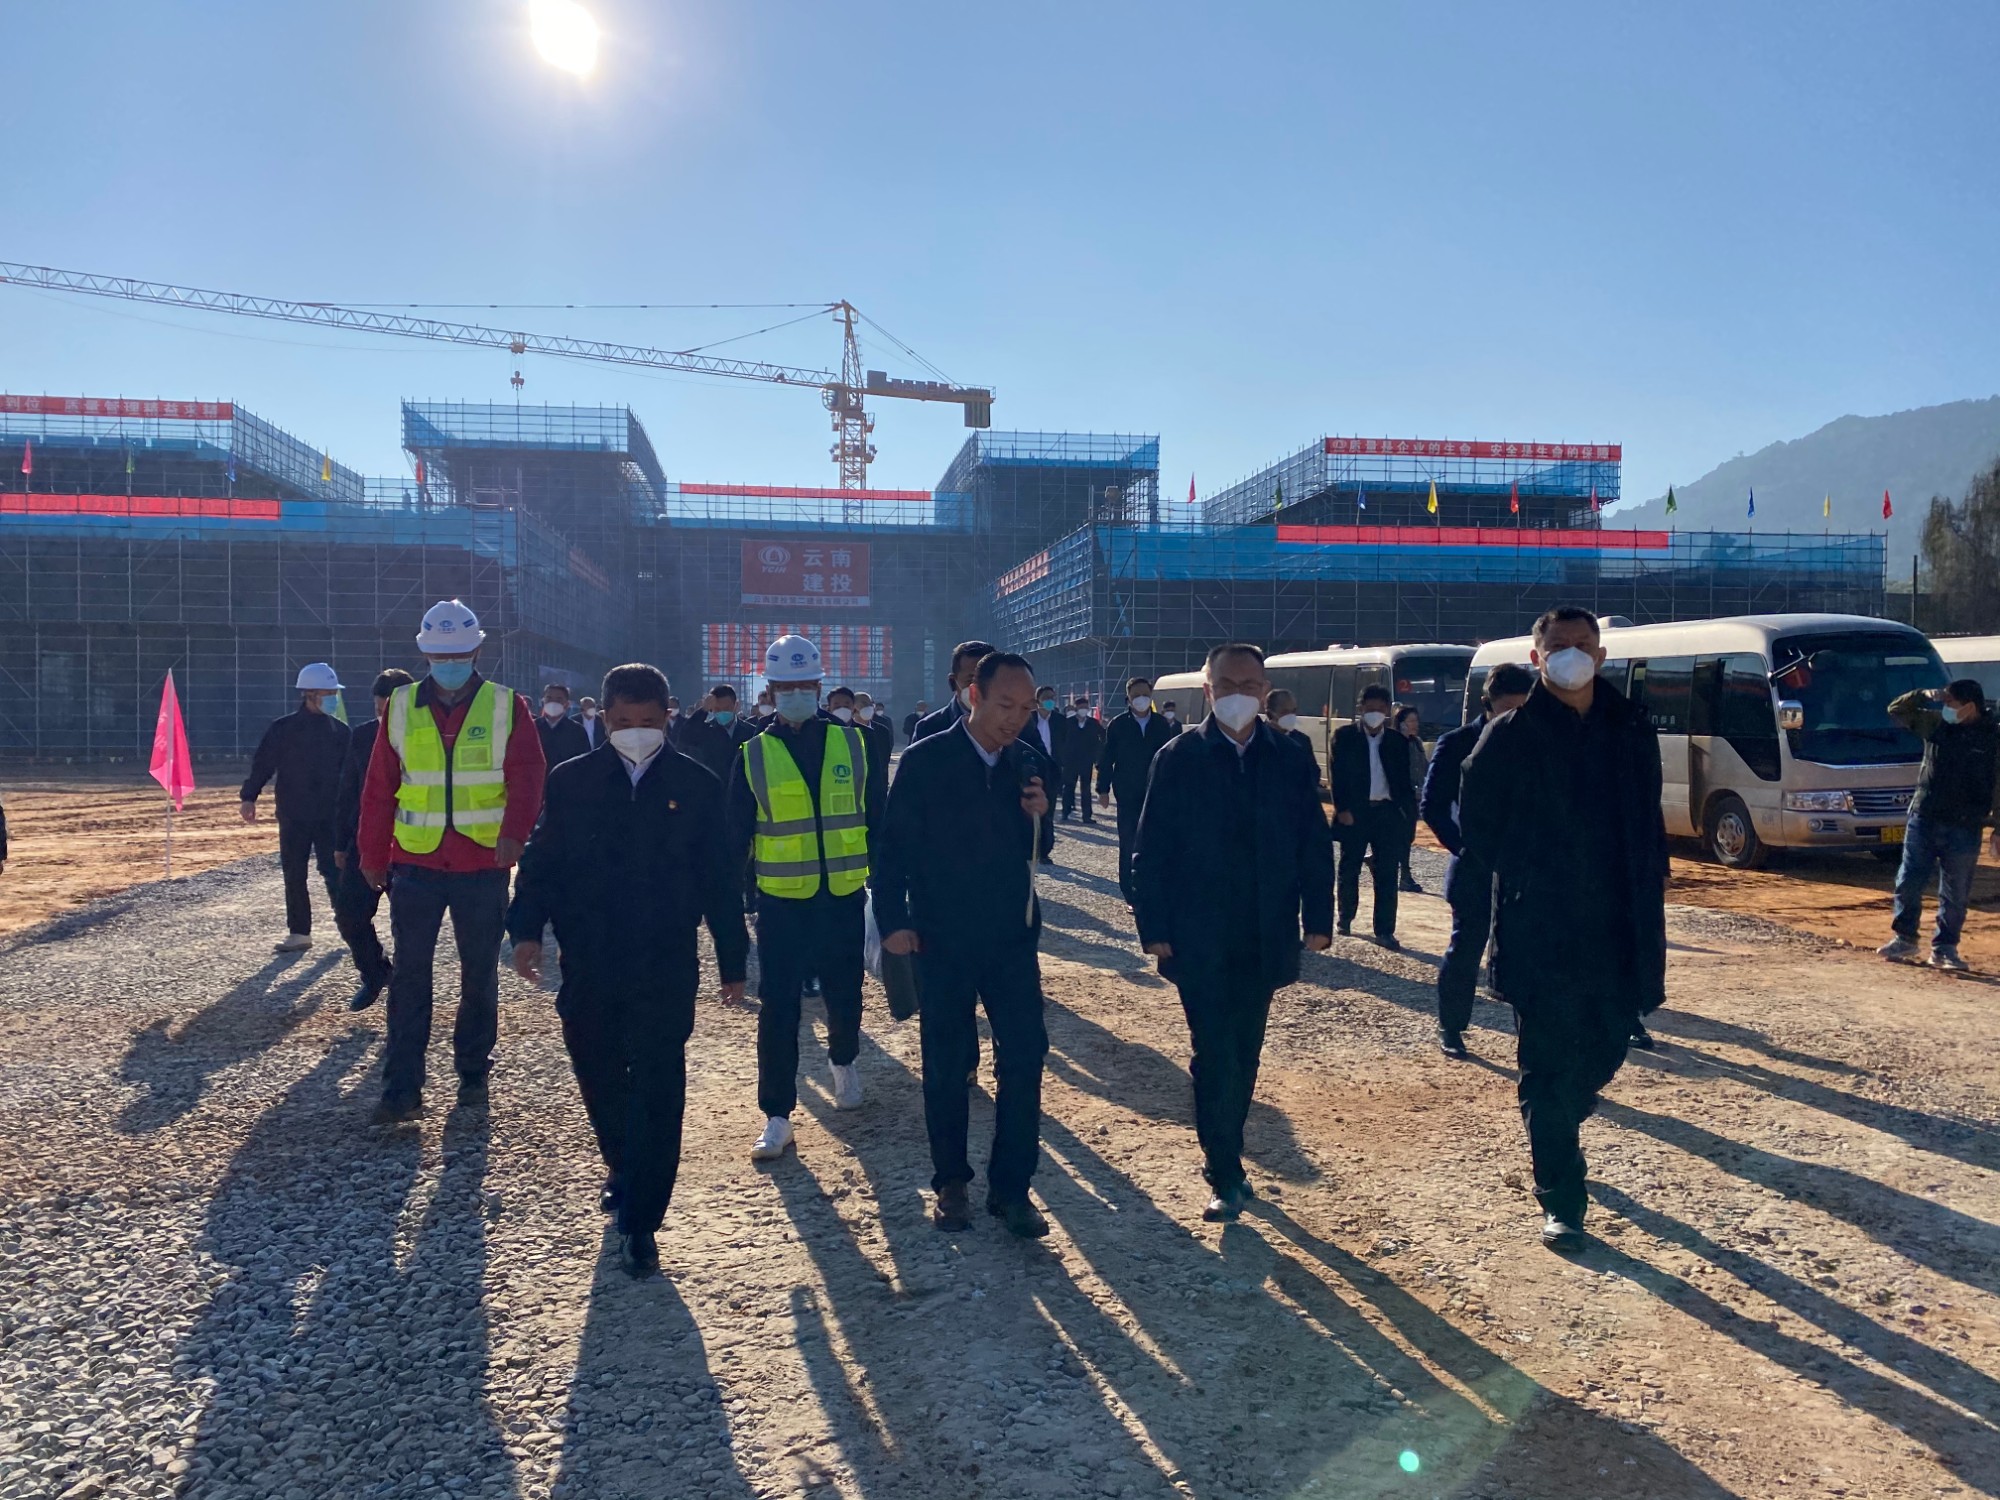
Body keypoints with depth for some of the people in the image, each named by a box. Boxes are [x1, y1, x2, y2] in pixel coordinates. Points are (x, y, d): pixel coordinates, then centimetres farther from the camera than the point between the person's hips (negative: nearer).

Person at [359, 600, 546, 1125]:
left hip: (484, 866, -1)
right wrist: (373, 857, 5)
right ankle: (402, 1088, 6)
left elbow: (527, 776, -11)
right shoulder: (400, 708, 4)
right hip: (415, 864, 1)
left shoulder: (508, 707, -2)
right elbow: (379, 787, 6)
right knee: (409, 974, 0)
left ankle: (473, 1072, 25)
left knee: (479, 973, 10)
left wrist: (513, 831, -28)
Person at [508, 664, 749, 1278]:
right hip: (588, 968, 2)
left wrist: (732, 960, 4)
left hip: (666, 971, -2)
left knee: (657, 1091, -3)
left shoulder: (696, 785, 0)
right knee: (598, 1077, 17)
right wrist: (528, 928, -11)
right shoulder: (571, 781, 3)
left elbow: (720, 880, 3)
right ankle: (622, 1167, 44)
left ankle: (640, 1222, 8)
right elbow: (542, 860, 5)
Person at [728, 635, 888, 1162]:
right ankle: (777, 1117, 8)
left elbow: (879, 820, 5)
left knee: (845, 995, 14)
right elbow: (736, 837, 3)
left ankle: (844, 1064, 44)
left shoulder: (854, 744, -1)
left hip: (845, 899, 1)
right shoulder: (754, 756, -2)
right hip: (781, 902, -1)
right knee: (777, 1009, -2)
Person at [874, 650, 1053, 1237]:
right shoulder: (924, 760, -8)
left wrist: (1038, 818, -10)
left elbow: (1033, 851, 10)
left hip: (1012, 936, 3)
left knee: (1025, 1053, -2)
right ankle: (951, 1182, 25)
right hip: (944, 940, -3)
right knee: (945, 1063, 8)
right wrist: (893, 920, -12)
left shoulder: (1026, 763, 4)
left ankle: (1010, 1186, 11)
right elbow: (894, 846, -5)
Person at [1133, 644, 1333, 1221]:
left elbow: (1315, 844, 5)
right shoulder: (1178, 759, -3)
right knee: (1215, 1058, -5)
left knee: (1243, 1056, 13)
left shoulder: (1289, 761, 4)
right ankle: (1226, 1177, 5)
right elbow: (1151, 850, -3)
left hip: (1265, 939, 3)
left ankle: (1225, 1158, 28)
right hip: (1199, 940, -3)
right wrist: (1155, 929, -8)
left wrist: (1318, 918, -2)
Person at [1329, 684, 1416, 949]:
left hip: (1387, 812, 2)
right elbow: (1337, 775, -3)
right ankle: (1345, 919, 27)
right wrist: (1342, 808, -11)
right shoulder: (1345, 736, 1)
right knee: (1349, 870, 10)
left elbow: (1404, 780, 8)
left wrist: (1408, 812, -1)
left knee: (1387, 874, 0)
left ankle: (1385, 931, 3)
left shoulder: (1396, 741, 8)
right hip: (1354, 812, -1)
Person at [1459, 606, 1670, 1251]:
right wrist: (1516, 875, 2)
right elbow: (1476, 820, 3)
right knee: (1548, 1066, 0)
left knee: (1604, 1050, 14)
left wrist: (1646, 900, 5)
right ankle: (1561, 1199, 11)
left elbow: (1647, 825, 10)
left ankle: (1554, 1133, 44)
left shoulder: (1632, 729, 7)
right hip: (1539, 931, -4)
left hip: (1616, 926, 4)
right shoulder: (1509, 735, -4)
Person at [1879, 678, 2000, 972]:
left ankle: (1944, 949, 15)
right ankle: (1905, 938, 20)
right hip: (1922, 820, 3)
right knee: (1908, 883, 5)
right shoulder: (1936, 724, 3)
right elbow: (1896, 710, 12)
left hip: (1964, 829, -2)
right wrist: (1925, 697, -6)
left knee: (1956, 894, 5)